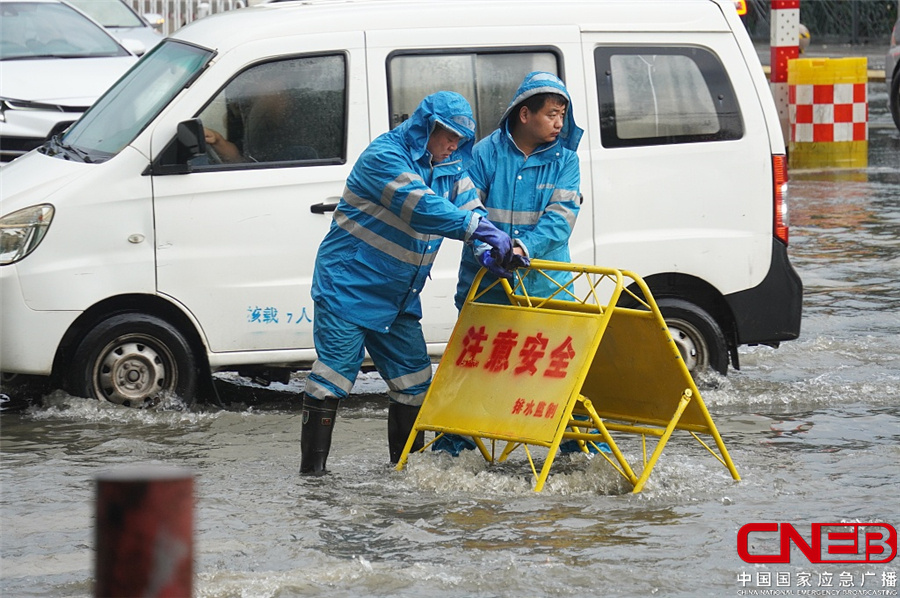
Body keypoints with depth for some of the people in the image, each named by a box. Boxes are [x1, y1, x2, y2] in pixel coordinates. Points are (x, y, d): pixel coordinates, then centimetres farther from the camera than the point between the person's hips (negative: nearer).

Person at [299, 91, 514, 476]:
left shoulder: (449, 167, 8)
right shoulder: (384, 157, -19)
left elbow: (469, 205, -1)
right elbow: (422, 207, -31)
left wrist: (494, 245, -23)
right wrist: (481, 231, -38)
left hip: (398, 298, 8)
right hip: (348, 284, -8)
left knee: (412, 376, 6)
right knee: (336, 368, -9)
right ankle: (312, 464, -3)